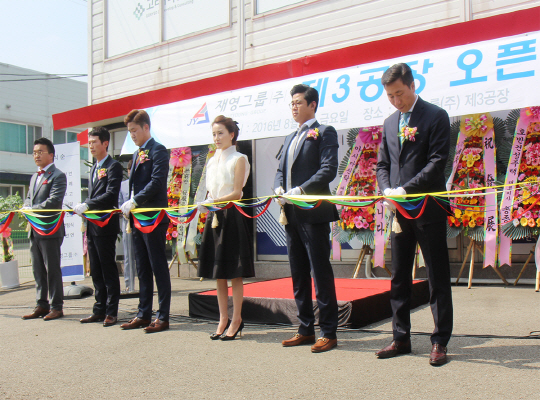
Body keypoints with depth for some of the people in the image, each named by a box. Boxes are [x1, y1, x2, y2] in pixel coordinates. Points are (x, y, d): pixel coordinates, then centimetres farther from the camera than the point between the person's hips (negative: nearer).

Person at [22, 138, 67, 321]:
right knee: (38, 270, 11)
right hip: (35, 230, 8)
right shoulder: (34, 177, 20)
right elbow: (29, 198, 22)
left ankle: (57, 307, 5)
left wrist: (31, 210, -14)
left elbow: (54, 201, -18)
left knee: (52, 269, -2)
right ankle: (42, 305, 20)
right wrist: (27, 207, 0)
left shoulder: (58, 176, -7)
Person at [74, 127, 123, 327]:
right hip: (92, 226, 8)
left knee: (108, 269, -2)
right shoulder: (94, 168, 19)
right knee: (96, 271, 11)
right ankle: (99, 310, 18)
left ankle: (111, 312, 5)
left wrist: (86, 205, -22)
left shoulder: (113, 166, -7)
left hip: (105, 226, -8)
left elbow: (110, 195, -18)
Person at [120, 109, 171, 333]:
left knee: (159, 267, -3)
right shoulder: (137, 154, 20)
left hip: (154, 217, -9)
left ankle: (163, 317, 4)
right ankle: (144, 315, 19)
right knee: (142, 269, 12)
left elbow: (157, 182, -17)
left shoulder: (158, 150, -7)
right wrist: (129, 207, 7)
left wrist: (134, 201, -18)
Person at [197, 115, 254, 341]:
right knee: (218, 273, 9)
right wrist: (206, 205, 2)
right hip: (214, 217, 7)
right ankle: (223, 319, 18)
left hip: (232, 216, -7)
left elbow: (237, 193, -12)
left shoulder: (238, 159, -4)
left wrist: (215, 201, -24)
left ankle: (236, 320, 7)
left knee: (234, 272, -2)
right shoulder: (213, 161, 15)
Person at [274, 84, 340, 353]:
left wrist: (301, 190, -20)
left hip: (313, 212, -8)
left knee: (321, 272, -3)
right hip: (291, 215, 8)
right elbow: (281, 170, 21)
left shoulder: (324, 132, -1)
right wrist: (279, 188, -1)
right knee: (298, 274, 12)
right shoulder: (290, 139, 22)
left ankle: (328, 332, 5)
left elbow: (328, 169, -12)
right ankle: (305, 329, 22)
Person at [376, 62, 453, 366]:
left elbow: (437, 162, -11)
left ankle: (440, 342, 11)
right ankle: (401, 338, 21)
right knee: (399, 278, 11)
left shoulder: (436, 116, -3)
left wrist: (405, 190, -17)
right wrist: (387, 190, -3)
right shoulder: (390, 123, 15)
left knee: (438, 278, 2)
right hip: (399, 210, 6)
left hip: (428, 208, -6)